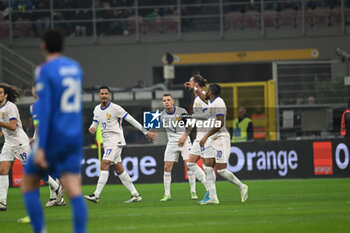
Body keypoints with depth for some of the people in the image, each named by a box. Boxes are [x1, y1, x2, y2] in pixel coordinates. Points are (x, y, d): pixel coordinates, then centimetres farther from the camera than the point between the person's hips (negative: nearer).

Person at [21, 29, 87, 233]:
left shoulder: (45, 71, -9)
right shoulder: (76, 68, 12)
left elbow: (44, 109, -17)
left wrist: (40, 147, -19)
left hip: (52, 139, -5)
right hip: (74, 138, 5)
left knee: (29, 184, 12)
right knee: (74, 191, -4)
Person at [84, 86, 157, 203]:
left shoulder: (115, 108, -10)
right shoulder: (97, 109, 11)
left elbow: (131, 120, -7)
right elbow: (95, 123, 21)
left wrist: (145, 132, -5)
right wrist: (92, 128, -5)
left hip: (115, 140, -8)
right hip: (106, 141, 8)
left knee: (104, 165, -18)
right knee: (119, 169, 7)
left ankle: (96, 195, -22)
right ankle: (135, 195, 12)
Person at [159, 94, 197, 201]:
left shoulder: (181, 111, -8)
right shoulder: (162, 114, -1)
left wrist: (184, 136, -11)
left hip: (184, 140, -3)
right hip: (171, 143, 3)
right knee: (167, 167, -4)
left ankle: (193, 192, -3)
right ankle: (167, 194, 2)